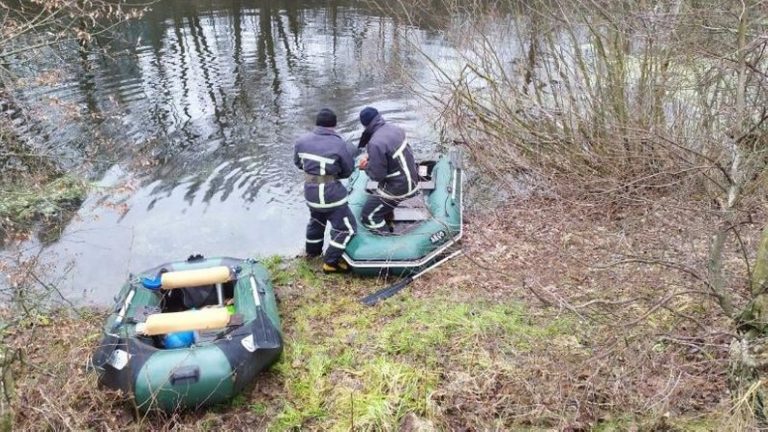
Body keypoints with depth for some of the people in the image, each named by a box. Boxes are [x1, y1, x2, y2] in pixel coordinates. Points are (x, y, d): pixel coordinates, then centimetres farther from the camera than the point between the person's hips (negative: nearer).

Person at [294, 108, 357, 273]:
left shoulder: (302, 140, -2)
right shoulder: (339, 144, -16)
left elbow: (298, 163, 12)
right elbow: (348, 170, -6)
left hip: (310, 191, 7)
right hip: (331, 193, -6)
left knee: (317, 219, 32)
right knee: (346, 227, 8)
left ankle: (312, 250, 48)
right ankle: (331, 262, 12)